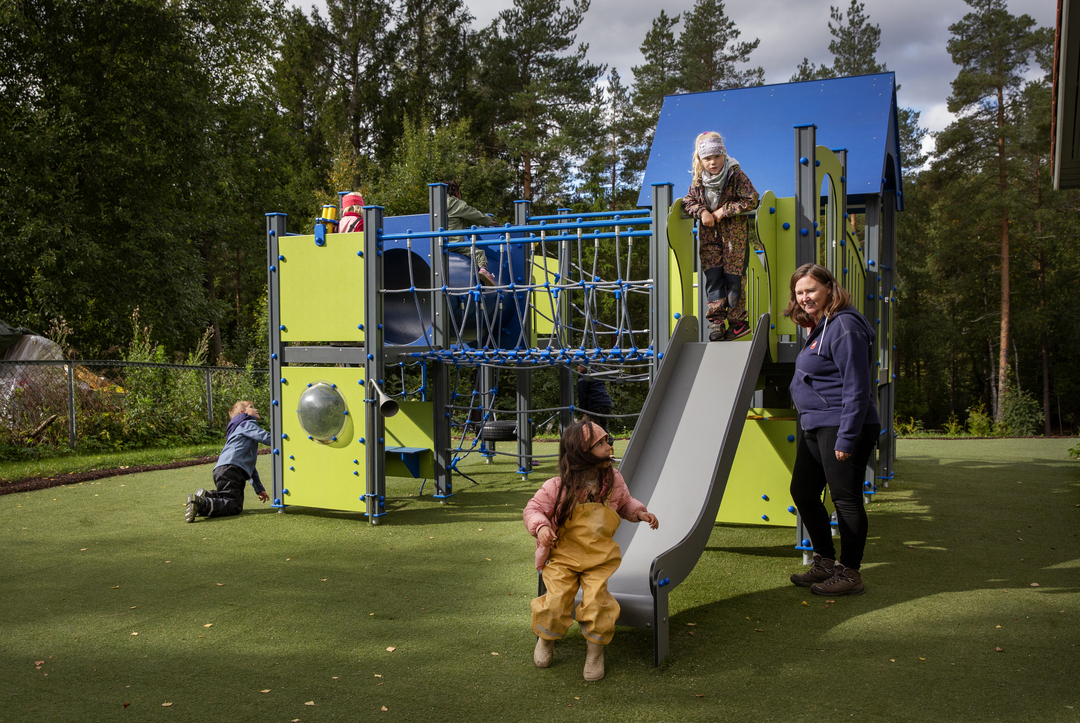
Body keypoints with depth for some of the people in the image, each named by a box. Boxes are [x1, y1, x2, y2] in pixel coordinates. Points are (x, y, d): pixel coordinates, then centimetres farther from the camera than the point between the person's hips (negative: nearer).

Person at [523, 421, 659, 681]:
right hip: (563, 556, -2)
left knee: (596, 601, -17)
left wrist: (640, 513, 3)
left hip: (600, 557, 2)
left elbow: (625, 503, 21)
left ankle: (595, 651, 11)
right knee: (555, 603, -14)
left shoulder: (613, 480, 1)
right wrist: (541, 526, -23)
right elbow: (533, 509, -4)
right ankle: (546, 639, 23)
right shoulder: (558, 487, -13)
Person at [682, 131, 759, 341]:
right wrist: (702, 212, -12)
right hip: (708, 232, 4)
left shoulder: (736, 175, -11)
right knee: (712, 275, -4)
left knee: (733, 276, -3)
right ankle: (716, 320, -1)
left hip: (733, 231, -4)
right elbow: (688, 202, 9)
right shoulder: (698, 180, 2)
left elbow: (751, 200, -15)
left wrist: (723, 211, -17)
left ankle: (737, 322, 6)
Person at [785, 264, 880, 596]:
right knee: (802, 491, 16)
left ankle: (850, 574, 9)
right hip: (815, 428, 11)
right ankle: (825, 562, 28)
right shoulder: (819, 327, 16)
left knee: (845, 499, -2)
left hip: (841, 427, -11)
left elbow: (856, 388, -20)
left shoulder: (843, 326, -15)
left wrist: (846, 438, -22)